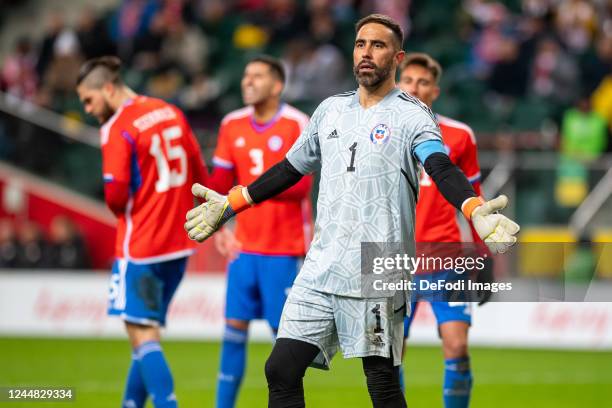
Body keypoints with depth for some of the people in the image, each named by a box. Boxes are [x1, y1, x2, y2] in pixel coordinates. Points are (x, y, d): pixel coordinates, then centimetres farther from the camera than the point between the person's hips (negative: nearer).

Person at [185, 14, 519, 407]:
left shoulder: (412, 116, -4)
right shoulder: (331, 109, 14)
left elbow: (442, 168, -20)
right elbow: (290, 169, 25)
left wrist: (477, 211, -39)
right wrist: (229, 205, 26)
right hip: (320, 268, 6)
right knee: (281, 370, 0)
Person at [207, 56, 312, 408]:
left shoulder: (297, 124, -9)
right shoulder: (232, 125, 7)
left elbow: (301, 185, -17)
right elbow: (220, 183, 12)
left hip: (285, 249, -4)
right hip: (245, 246, 4)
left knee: (283, 330, 0)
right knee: (235, 326, 2)